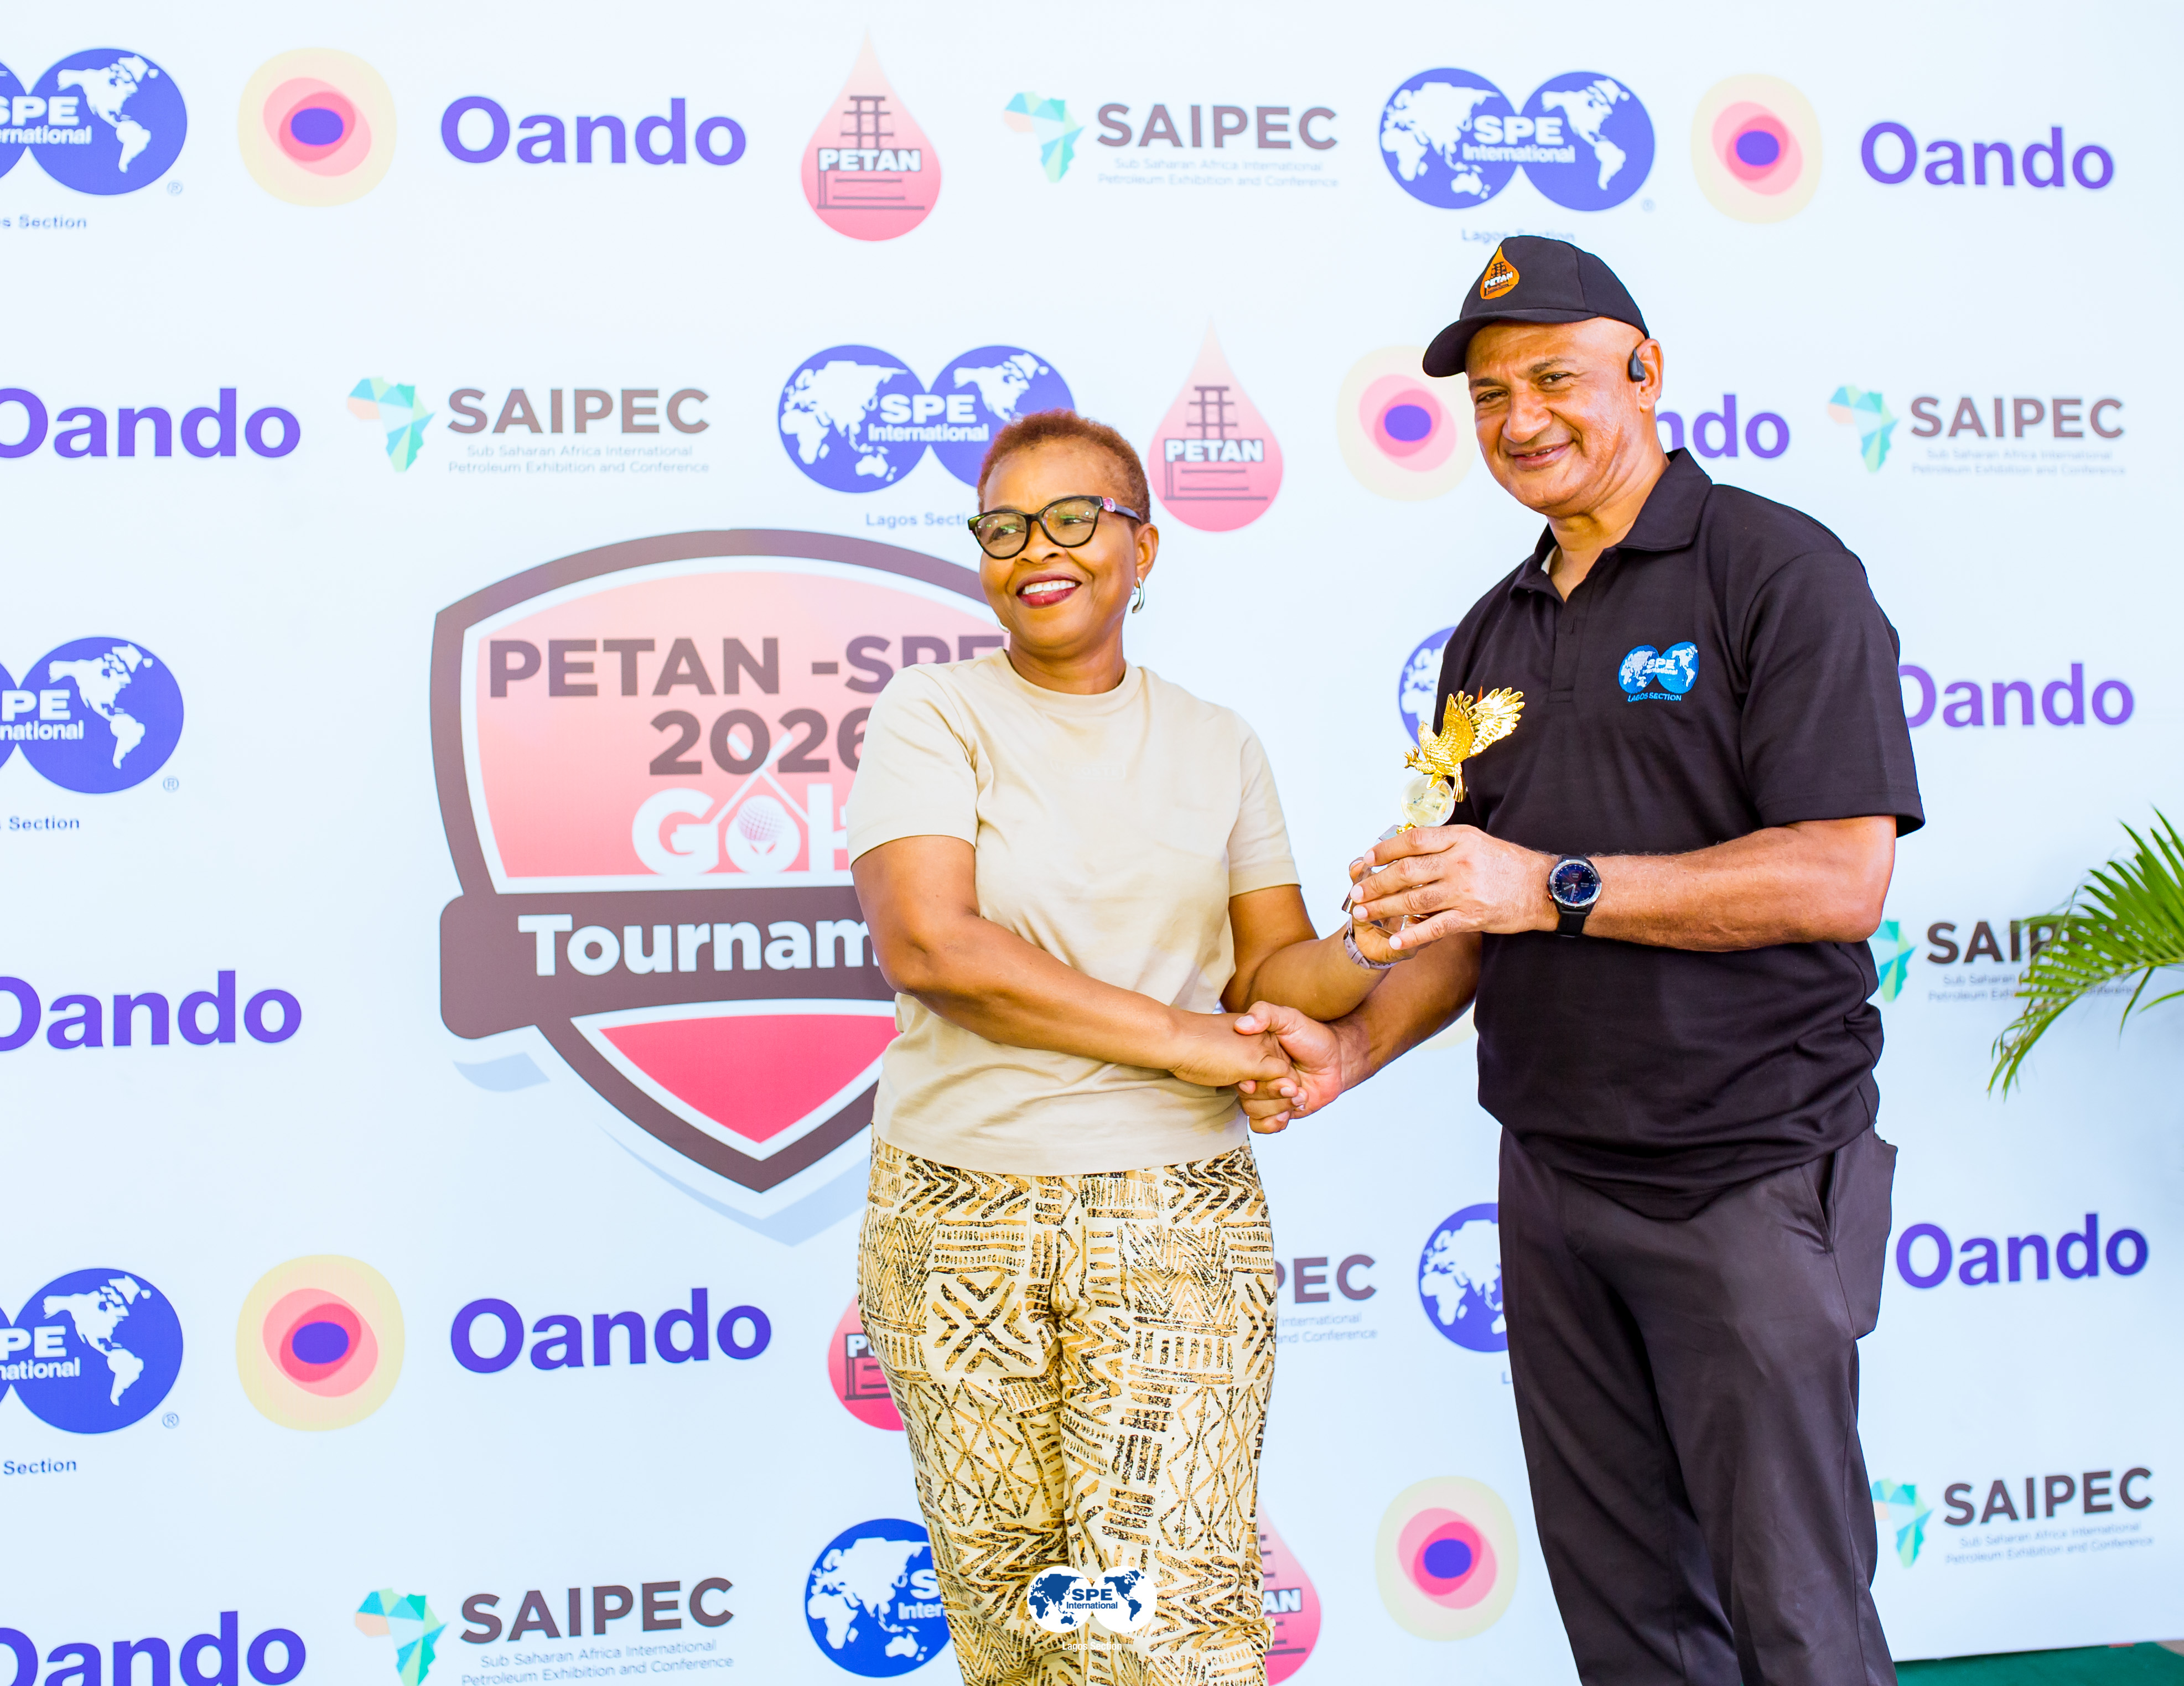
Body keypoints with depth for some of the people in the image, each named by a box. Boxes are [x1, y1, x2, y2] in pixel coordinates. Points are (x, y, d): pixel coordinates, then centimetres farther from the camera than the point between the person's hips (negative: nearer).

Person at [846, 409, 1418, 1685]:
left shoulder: (1215, 744, 10)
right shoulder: (935, 713, -1)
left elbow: (1267, 968, 9)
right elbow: (927, 943, -14)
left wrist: (1356, 958, -14)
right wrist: (1175, 1035, -14)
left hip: (1177, 1215, 1)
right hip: (961, 1218, -1)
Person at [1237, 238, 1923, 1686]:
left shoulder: (1778, 572, -8)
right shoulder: (1494, 633, 14)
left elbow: (1839, 877, -18)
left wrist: (1556, 884, -22)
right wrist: (1354, 1047, 0)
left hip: (1749, 1174, -6)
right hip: (1551, 1179, 7)